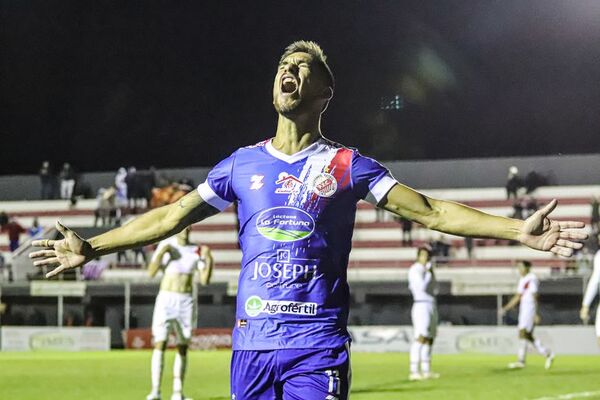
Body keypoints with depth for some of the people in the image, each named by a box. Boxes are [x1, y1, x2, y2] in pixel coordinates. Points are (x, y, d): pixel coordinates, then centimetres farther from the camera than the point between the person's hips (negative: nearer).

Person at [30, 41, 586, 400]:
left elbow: (429, 211, -2)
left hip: (317, 348, -3)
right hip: (251, 344, 3)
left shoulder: (346, 165, 4)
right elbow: (171, 217, 16)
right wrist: (90, 248, 15)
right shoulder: (243, 163, 12)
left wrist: (518, 231, -13)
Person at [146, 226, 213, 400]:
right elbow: (151, 272, -7)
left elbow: (204, 280, 0)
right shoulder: (165, 245, -2)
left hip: (186, 301, 3)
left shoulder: (196, 250, 3)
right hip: (166, 299, -3)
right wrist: (160, 254, -20)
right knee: (160, 344, -13)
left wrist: (209, 260, -13)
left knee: (183, 347, 5)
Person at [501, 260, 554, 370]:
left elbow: (534, 297, -16)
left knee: (523, 333, -13)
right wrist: (506, 308, 15)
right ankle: (548, 354, 15)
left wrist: (536, 314, -21)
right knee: (528, 336, 8)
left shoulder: (532, 279, -11)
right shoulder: (522, 280, 17)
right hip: (523, 309, 10)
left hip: (530, 308, -10)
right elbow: (517, 297, 22)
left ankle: (521, 360, -14)